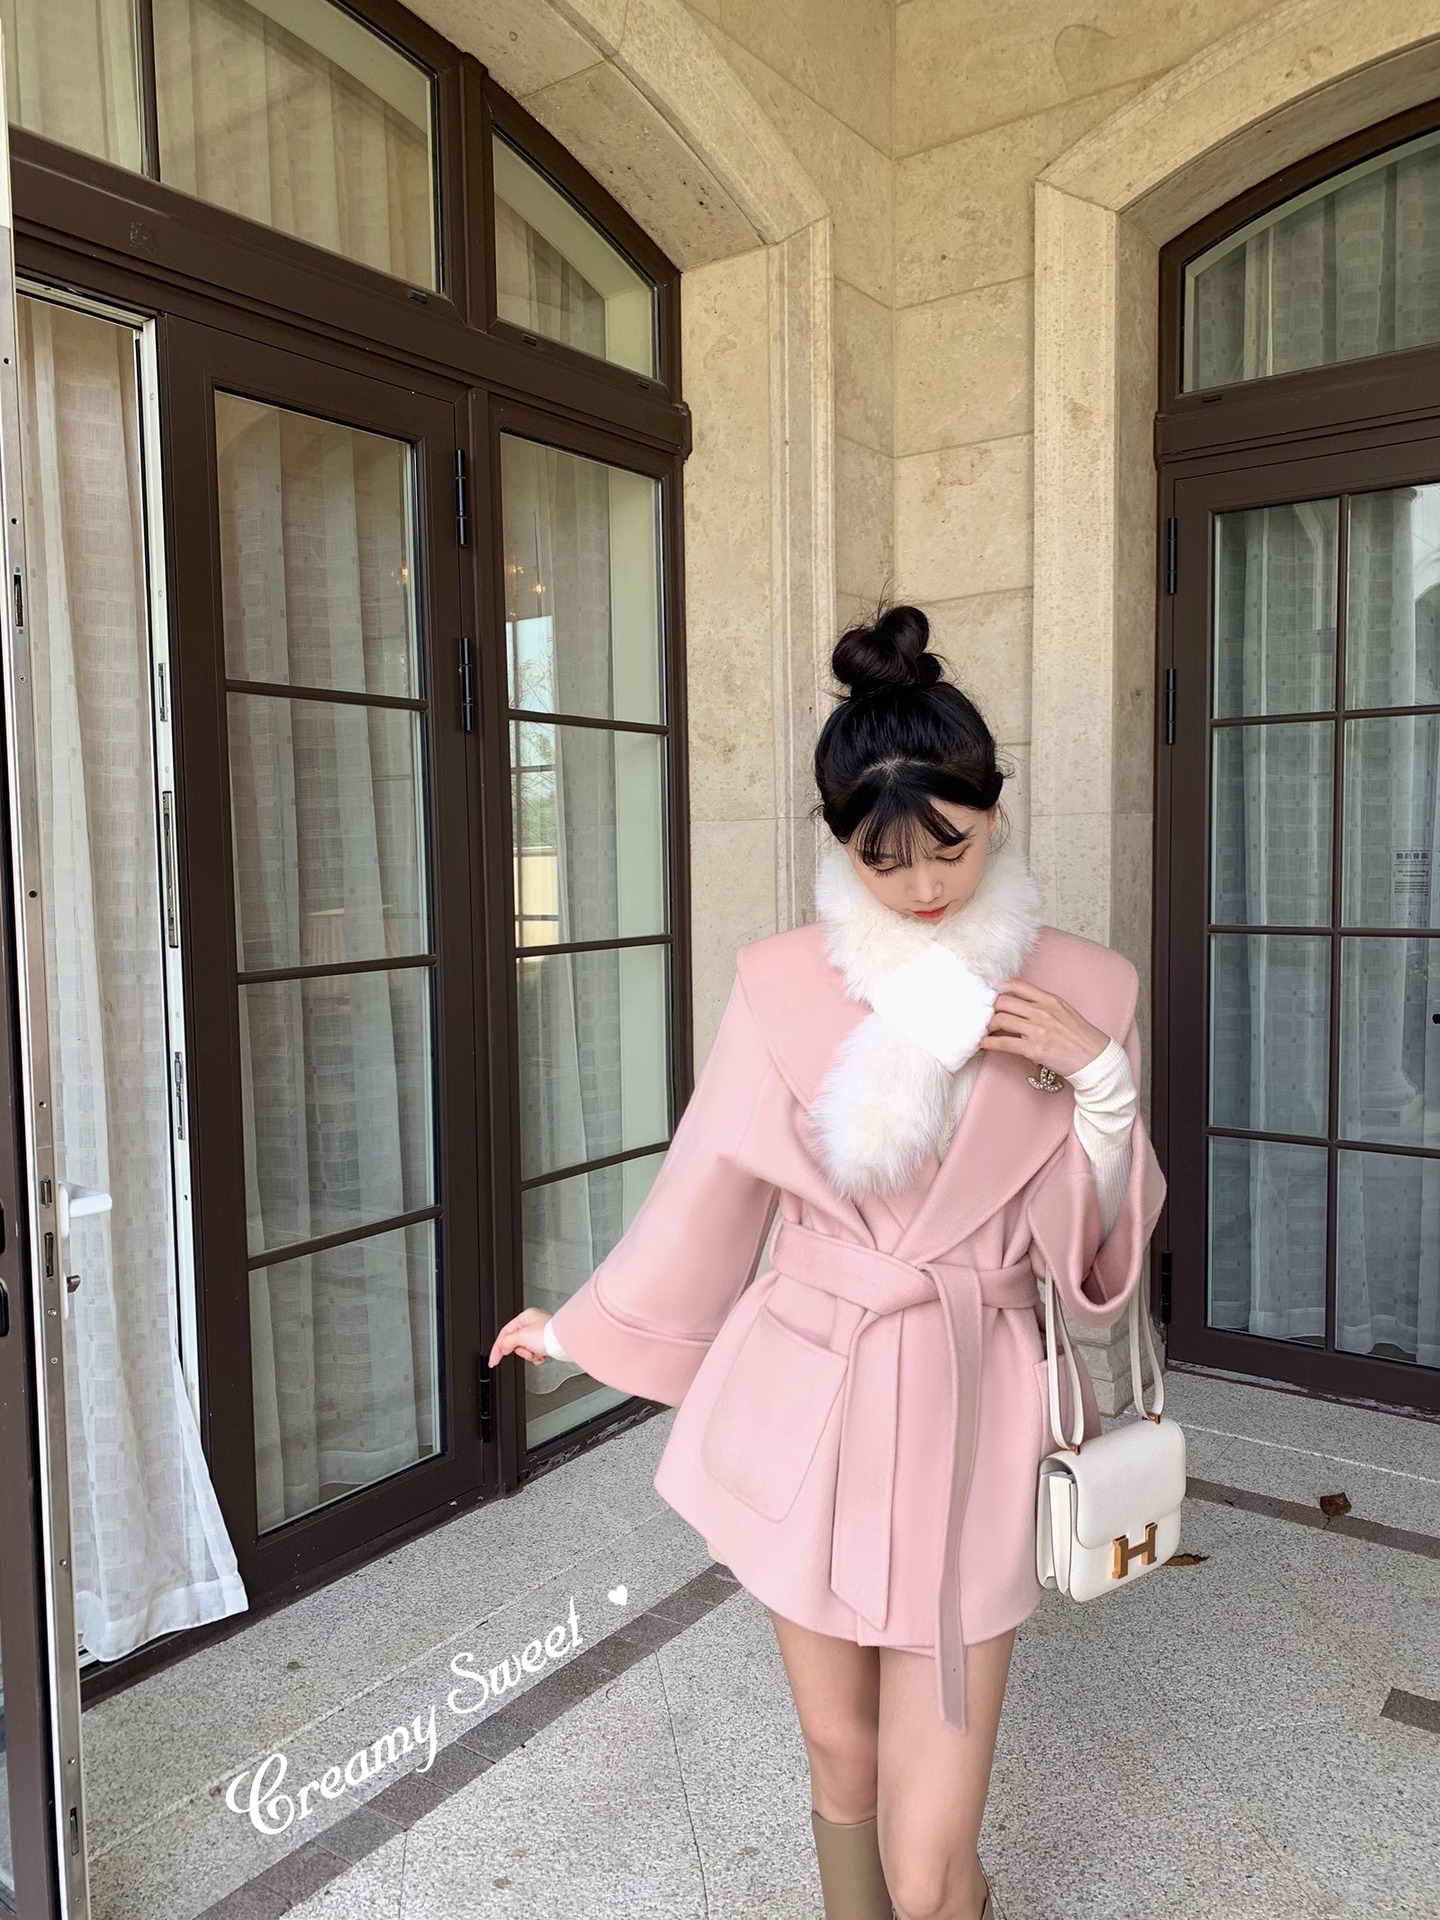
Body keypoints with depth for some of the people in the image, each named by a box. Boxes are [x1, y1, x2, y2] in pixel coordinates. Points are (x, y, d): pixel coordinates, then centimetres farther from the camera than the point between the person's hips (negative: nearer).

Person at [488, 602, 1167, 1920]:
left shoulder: (1084, 989, -4)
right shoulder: (782, 984, -5)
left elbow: (1103, 1248, 1)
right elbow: (709, 1191, 8)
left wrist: (1098, 1078, -15)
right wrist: (580, 1328, 17)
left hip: (967, 1413, -1)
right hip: (804, 1401, 1)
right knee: (841, 1761, 19)